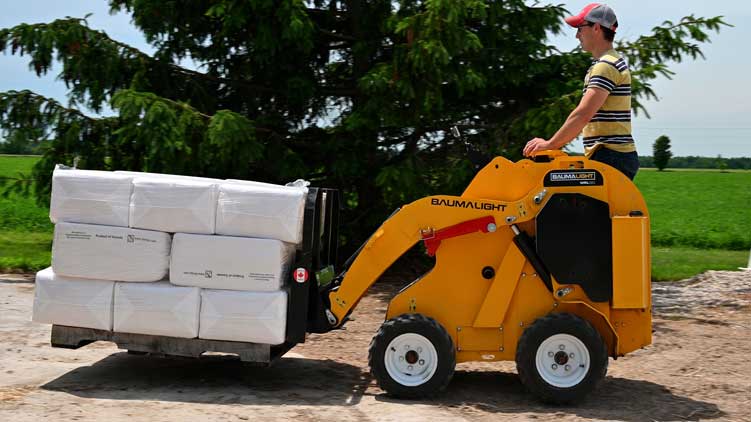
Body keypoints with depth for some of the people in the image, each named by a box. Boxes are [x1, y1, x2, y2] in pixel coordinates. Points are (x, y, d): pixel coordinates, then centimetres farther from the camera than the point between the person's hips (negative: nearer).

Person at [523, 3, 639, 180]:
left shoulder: (607, 66, -13)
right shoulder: (610, 63, 21)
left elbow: (583, 114, -22)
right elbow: (588, 119, 22)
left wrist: (550, 144, -16)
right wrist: (554, 144, 16)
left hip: (611, 157, -10)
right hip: (614, 157, 10)